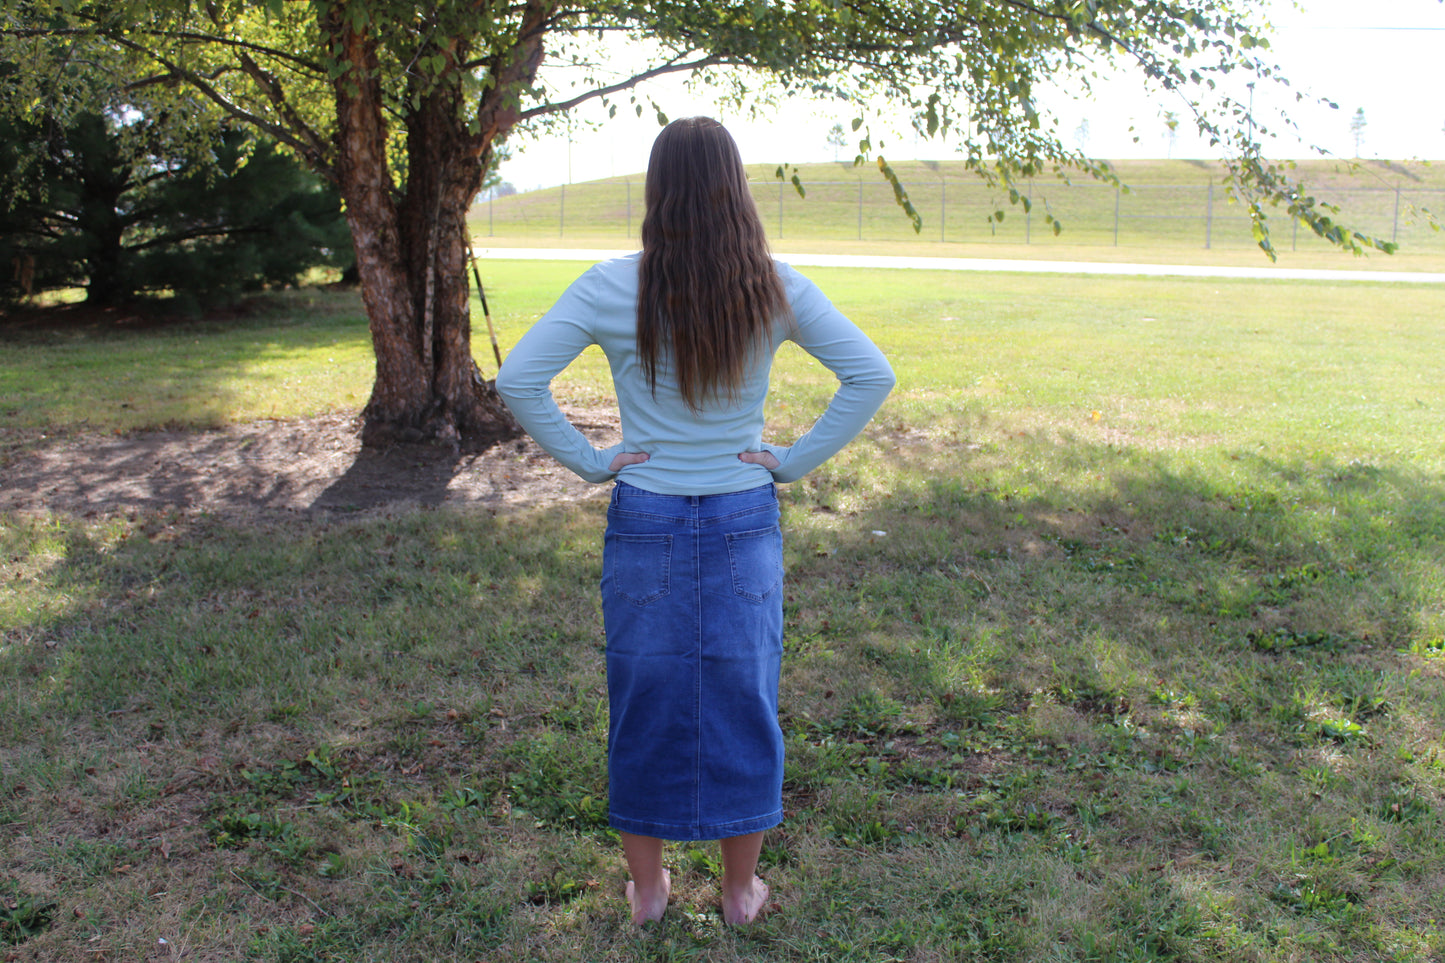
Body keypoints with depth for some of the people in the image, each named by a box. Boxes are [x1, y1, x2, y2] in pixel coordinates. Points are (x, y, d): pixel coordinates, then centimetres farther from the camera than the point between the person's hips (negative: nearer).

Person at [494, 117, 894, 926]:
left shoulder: (612, 289, -10)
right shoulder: (777, 289, -7)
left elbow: (518, 380, -12)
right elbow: (872, 377, -6)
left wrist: (590, 461, -4)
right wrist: (794, 461, -3)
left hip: (645, 522, 0)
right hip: (745, 524, 1)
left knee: (645, 703, 14)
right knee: (743, 701, 14)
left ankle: (648, 888, 30)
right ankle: (741, 890, 29)